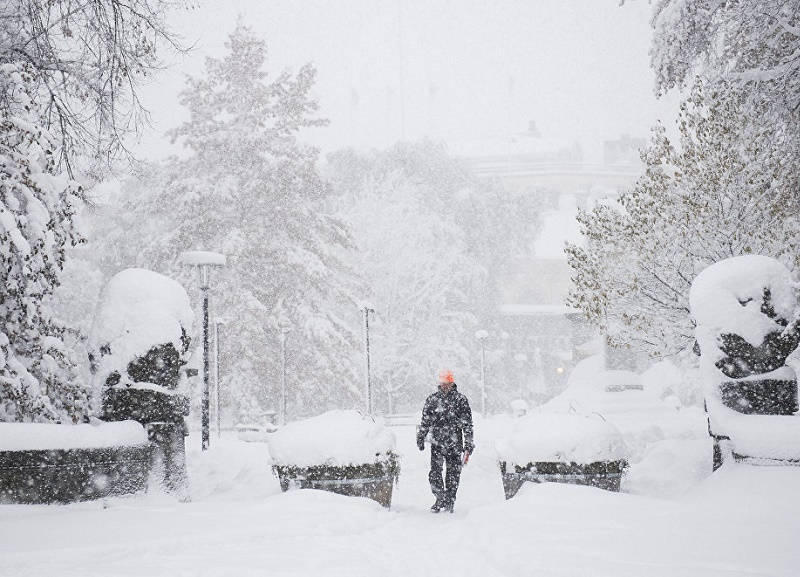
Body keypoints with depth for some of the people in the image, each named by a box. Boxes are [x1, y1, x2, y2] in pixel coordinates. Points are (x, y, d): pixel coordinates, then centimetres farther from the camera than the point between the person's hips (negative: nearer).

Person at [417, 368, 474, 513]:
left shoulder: (461, 400, 1)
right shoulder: (432, 400, 6)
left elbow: (467, 425, 3)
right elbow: (425, 421, 14)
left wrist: (468, 446, -1)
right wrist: (420, 438, 12)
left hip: (455, 444, -1)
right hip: (436, 443, 1)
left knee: (453, 474, 4)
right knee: (435, 472, -9)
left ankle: (449, 502, 15)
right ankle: (440, 498, 7)